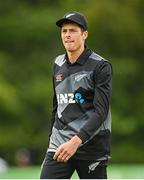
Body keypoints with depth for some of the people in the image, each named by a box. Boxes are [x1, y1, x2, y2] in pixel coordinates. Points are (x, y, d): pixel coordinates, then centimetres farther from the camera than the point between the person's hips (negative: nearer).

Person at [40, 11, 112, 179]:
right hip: (59, 146, 5)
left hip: (91, 149, -5)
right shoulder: (58, 64, 13)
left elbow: (100, 112, -16)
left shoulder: (100, 66, -7)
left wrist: (76, 141, -27)